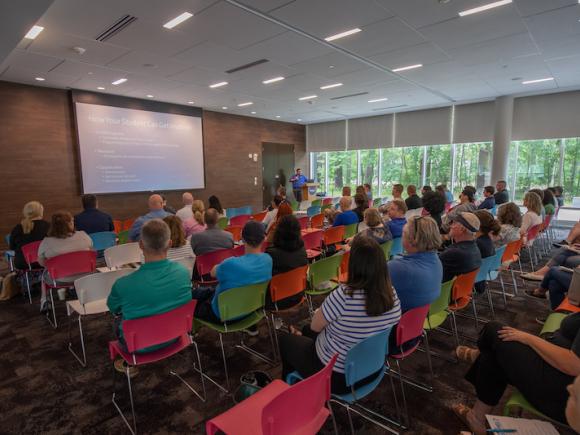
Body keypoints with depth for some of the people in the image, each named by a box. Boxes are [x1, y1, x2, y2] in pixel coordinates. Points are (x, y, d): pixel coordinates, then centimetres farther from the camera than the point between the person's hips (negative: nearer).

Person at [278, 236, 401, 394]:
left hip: (338, 376, -6)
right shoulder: (391, 293, -14)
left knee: (286, 340, 21)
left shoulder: (344, 294, -34)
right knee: (306, 331, 27)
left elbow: (315, 326, -16)